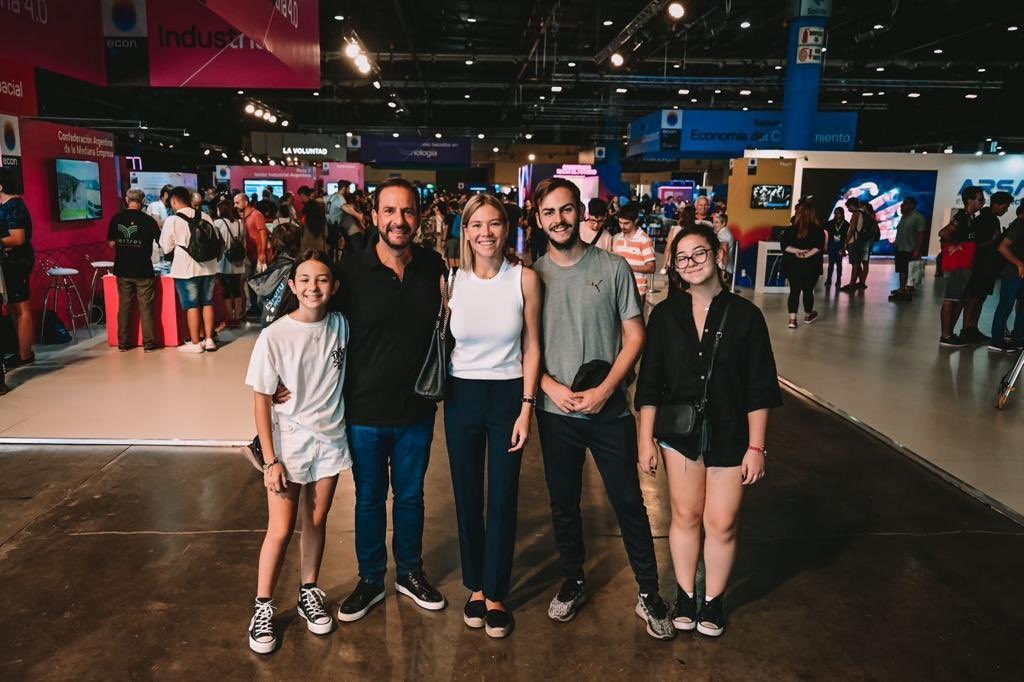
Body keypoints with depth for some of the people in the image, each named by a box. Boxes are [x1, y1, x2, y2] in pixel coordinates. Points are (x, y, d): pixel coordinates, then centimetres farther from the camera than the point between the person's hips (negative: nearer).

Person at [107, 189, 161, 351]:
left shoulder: (116, 218, 1)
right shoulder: (147, 219, -9)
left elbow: (111, 243, 8)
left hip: (122, 270, 3)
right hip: (143, 270, -3)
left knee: (124, 306, 11)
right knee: (146, 307, 3)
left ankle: (123, 342, 16)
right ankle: (148, 343, 4)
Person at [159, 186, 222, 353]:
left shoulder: (172, 220, -7)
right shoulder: (204, 216, 5)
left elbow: (166, 247, 0)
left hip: (187, 268, -4)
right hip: (209, 266, 4)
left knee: (191, 305, 3)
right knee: (207, 303, 12)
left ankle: (195, 343, 8)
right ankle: (209, 339, 15)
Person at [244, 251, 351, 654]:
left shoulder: (341, 327, -4)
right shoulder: (274, 337, -13)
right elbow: (262, 401, -9)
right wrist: (271, 460, -11)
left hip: (331, 439, 3)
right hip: (289, 442, -3)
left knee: (316, 522, 14)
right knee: (281, 530, 2)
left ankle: (309, 594, 33)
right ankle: (263, 606, 22)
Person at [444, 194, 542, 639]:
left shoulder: (525, 278, -8)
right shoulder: (451, 280, -5)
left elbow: (532, 347, -3)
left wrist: (527, 408, -6)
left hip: (509, 394, -1)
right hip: (462, 396, 1)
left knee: (503, 499, 7)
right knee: (467, 497, 12)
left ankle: (495, 594, 25)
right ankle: (475, 587, 31)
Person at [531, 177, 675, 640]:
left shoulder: (614, 268, -3)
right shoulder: (532, 276, 1)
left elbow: (634, 336, -3)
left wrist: (604, 390, -13)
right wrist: (552, 387, -11)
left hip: (609, 409, -2)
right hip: (555, 411, 2)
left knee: (629, 503, 6)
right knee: (563, 504, 15)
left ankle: (649, 593, 24)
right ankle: (573, 582, 35)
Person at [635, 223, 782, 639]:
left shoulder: (744, 315, -6)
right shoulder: (665, 315, -2)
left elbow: (759, 389, -4)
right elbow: (650, 384, 1)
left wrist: (756, 446, -5)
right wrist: (646, 438, 0)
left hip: (729, 434, -1)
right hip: (680, 432, 1)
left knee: (722, 523, 5)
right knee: (686, 516, 12)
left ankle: (714, 599, 29)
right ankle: (685, 594, 32)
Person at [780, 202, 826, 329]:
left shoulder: (790, 229, 2)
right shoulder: (818, 230, -3)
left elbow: (784, 245, -5)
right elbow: (818, 247, -16)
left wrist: (796, 251, -10)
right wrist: (807, 255, -18)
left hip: (793, 265, 1)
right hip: (811, 266, -1)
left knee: (794, 291, 3)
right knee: (808, 291, 13)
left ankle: (792, 319, -8)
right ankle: (808, 316, 32)